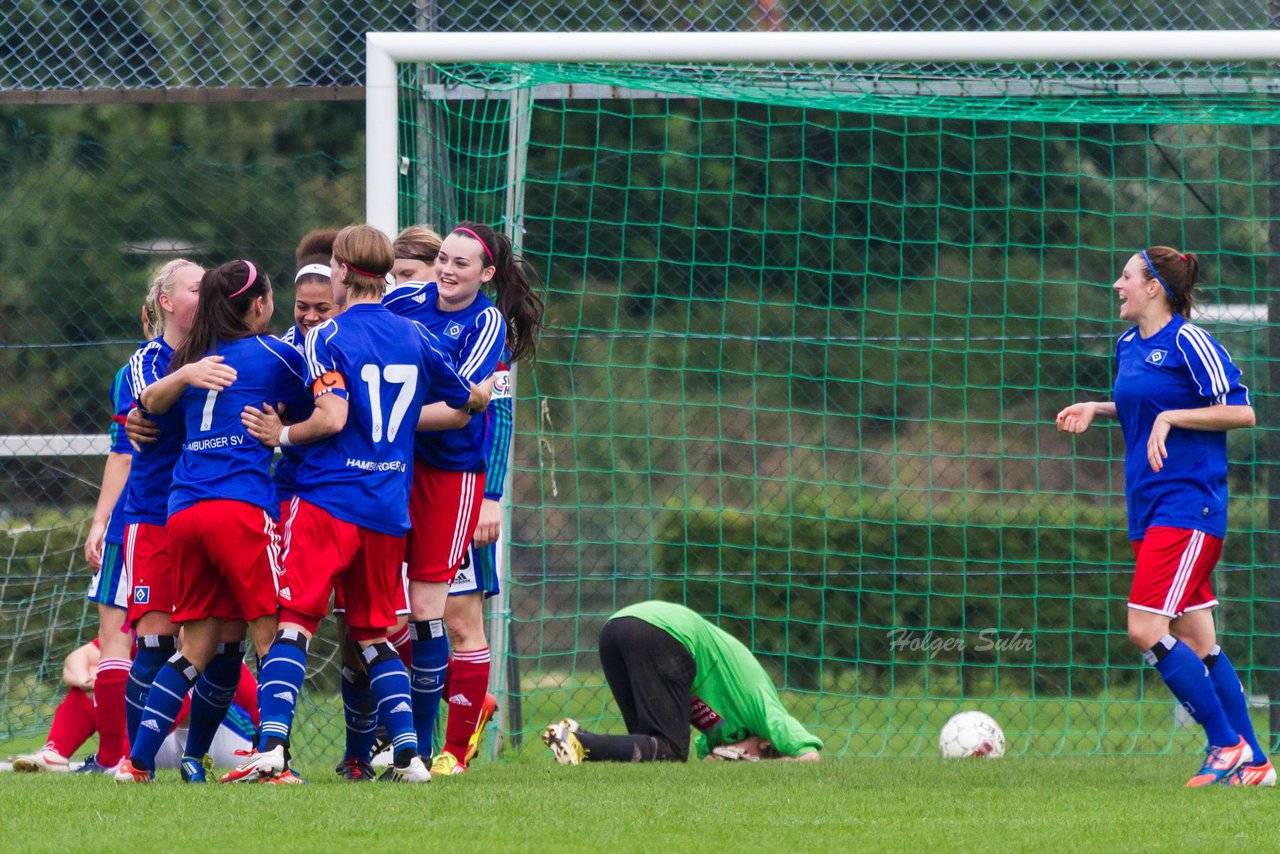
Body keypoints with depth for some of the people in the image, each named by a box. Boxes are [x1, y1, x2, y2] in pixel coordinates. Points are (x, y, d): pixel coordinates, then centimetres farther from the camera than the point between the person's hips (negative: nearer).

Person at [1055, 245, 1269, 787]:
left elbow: (1241, 412, -13)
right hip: (1149, 510, 9)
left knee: (1146, 630, -15)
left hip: (1187, 506, -9)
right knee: (1196, 641, 7)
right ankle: (1251, 764, 11)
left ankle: (1228, 744, -6)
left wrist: (1170, 417, -19)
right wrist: (1098, 409, 16)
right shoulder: (1128, 346, 14)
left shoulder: (1188, 343, -11)